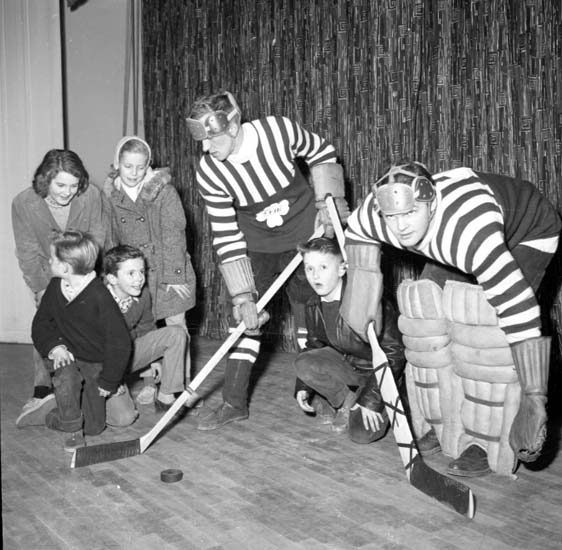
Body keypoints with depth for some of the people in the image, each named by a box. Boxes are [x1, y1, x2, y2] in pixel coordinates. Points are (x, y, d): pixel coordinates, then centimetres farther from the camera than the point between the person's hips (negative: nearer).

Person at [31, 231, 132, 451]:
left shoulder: (100, 297, -25)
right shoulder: (55, 287, -6)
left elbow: (119, 341, -20)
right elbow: (41, 323, 5)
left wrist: (108, 380, -14)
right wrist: (54, 346, -17)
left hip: (95, 362, -3)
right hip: (66, 357, 3)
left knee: (94, 426, 1)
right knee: (66, 378, -32)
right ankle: (72, 429, -9)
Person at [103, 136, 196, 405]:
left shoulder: (163, 190, -11)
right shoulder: (110, 194, 0)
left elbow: (174, 235, -13)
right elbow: (112, 238, 8)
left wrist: (174, 276, -15)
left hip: (169, 270, -3)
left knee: (176, 326, 2)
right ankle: (153, 382, 20)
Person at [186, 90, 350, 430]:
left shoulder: (279, 130, -24)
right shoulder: (209, 173, -21)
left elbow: (322, 153, -2)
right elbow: (227, 239, -19)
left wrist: (327, 199, -10)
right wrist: (243, 297, -22)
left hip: (305, 235, -1)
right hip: (257, 246, 1)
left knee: (311, 315, 4)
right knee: (246, 318, -5)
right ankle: (234, 402, 6)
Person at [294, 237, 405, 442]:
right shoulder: (314, 306, -4)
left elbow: (393, 353, -25)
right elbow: (314, 346, 10)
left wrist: (371, 399, -26)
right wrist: (302, 387, -2)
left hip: (379, 372, -6)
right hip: (348, 364, 6)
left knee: (361, 434, -21)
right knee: (303, 363, -21)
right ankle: (348, 402, -5)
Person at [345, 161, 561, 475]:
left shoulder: (470, 233, -46)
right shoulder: (375, 214, -27)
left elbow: (518, 310, -46)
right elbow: (357, 236, 0)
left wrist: (533, 398, -45)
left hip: (528, 234, -6)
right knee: (425, 313, -5)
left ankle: (488, 440, -10)